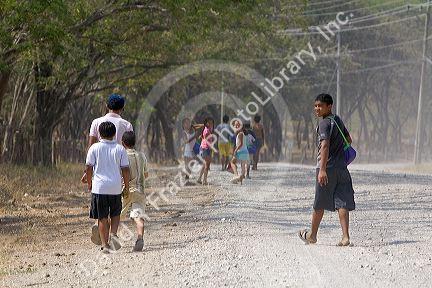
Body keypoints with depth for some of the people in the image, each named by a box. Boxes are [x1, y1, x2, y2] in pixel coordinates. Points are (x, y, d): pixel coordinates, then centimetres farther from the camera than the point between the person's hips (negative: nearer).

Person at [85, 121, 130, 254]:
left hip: (99, 187, -1)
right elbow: (125, 169, 0)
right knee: (115, 214, 19)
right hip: (116, 188, 1)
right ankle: (113, 234, -4)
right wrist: (127, 186, 10)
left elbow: (89, 167, -3)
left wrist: (89, 183, 11)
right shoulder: (120, 149, 1)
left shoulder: (94, 148, -2)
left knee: (102, 218, 5)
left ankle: (105, 244, 3)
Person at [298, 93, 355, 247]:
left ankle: (312, 235, 21)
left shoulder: (325, 123, -11)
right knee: (342, 203, 0)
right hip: (342, 167, 7)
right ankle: (345, 236, -10)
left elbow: (325, 146, -22)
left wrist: (322, 169, -28)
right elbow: (349, 140, 27)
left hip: (327, 167, -7)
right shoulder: (338, 120, 14)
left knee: (319, 204, 7)